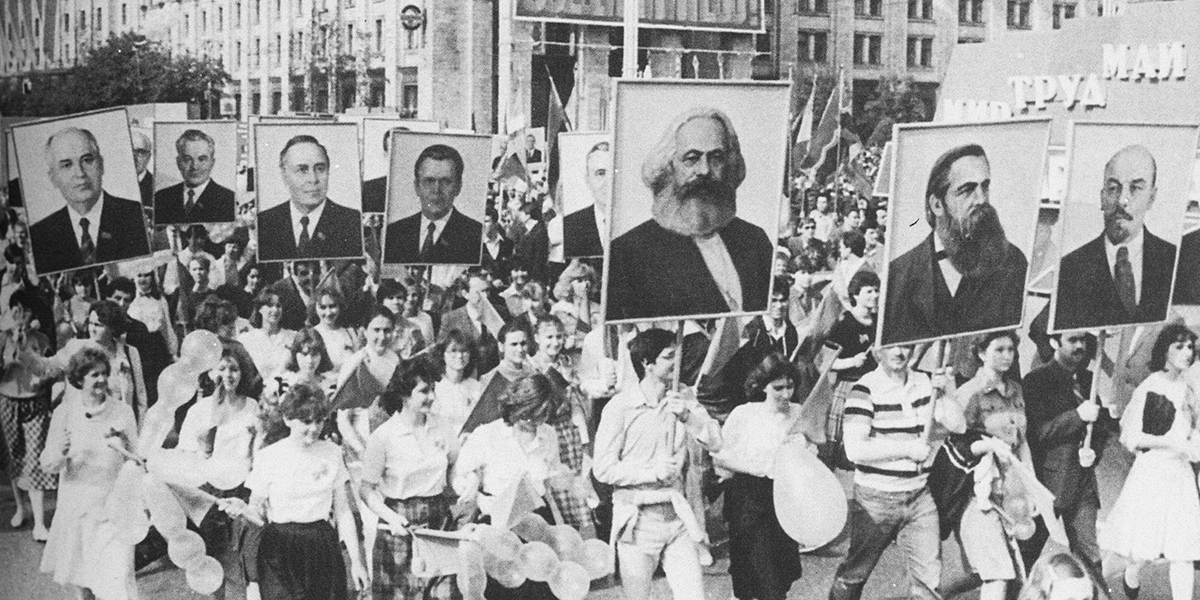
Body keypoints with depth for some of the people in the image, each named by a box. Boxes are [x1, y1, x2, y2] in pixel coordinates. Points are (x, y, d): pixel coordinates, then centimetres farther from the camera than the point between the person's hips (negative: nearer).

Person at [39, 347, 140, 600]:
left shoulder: (122, 411, -4)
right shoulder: (65, 412, -4)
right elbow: (47, 465, -4)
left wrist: (125, 447, -20)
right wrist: (60, 452, -25)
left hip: (113, 505, -1)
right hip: (76, 502, 1)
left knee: (115, 578, -9)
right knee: (78, 576, 14)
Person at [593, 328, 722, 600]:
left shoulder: (681, 401, 8)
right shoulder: (620, 407, -8)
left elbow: (715, 441, 0)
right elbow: (603, 469, -9)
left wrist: (688, 417, -15)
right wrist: (654, 473, -15)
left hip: (677, 516, 4)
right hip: (637, 519, -4)